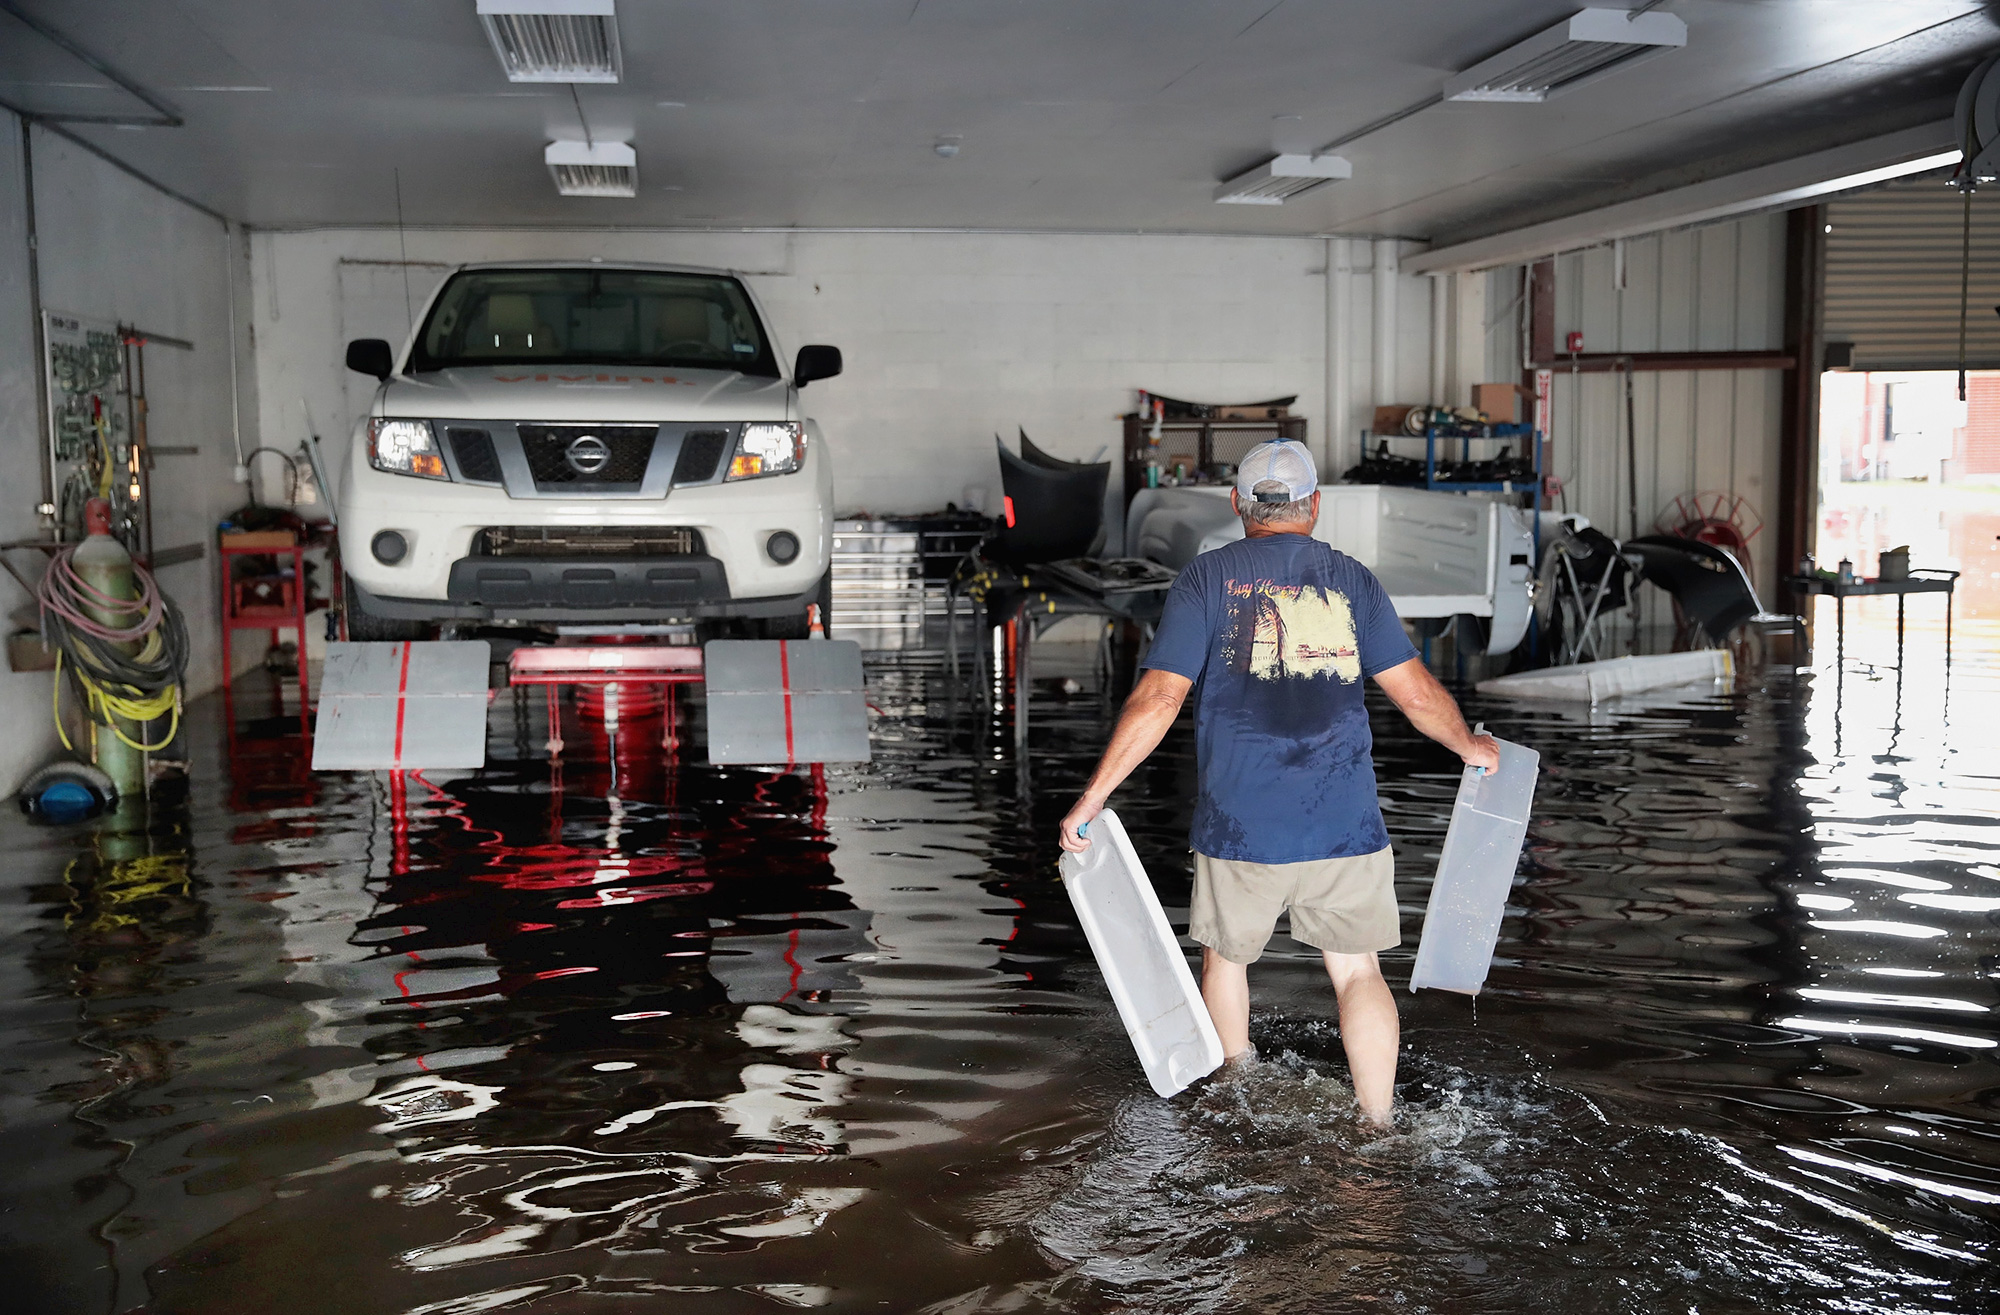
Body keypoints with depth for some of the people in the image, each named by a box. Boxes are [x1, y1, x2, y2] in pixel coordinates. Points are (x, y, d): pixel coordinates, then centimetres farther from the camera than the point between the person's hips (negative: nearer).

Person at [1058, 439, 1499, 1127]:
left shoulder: (1207, 577, -1)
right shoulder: (1352, 580, 5)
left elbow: (1158, 698, -10)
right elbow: (1418, 693, 3)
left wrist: (1092, 798, -6)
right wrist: (1471, 746, 23)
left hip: (1240, 825, 0)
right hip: (1346, 823, 1)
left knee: (1225, 955, 21)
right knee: (1358, 970, 10)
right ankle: (1377, 1129, 10)